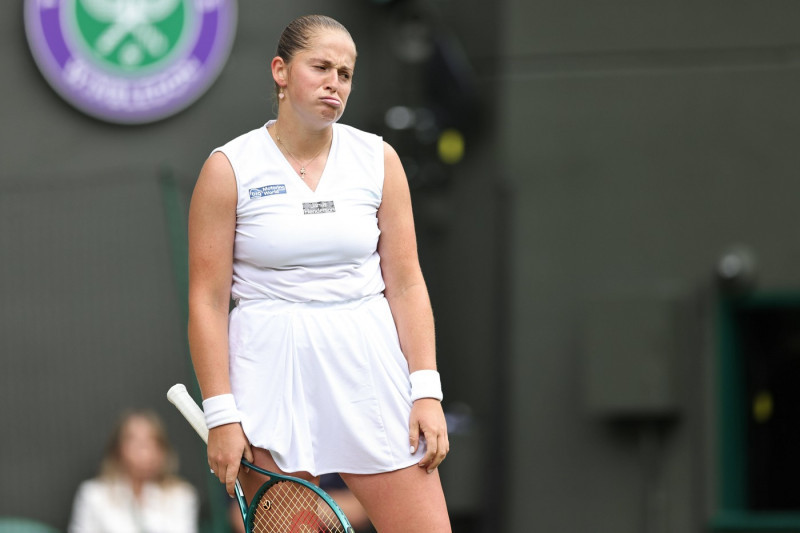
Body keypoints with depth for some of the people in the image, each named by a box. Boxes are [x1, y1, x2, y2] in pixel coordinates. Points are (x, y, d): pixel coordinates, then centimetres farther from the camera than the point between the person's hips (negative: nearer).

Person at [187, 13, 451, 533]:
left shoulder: (379, 159, 7)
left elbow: (406, 284, 7)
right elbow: (207, 300, -2)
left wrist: (427, 392, -1)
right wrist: (222, 415, -8)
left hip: (370, 365, 2)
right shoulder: (228, 168, -1)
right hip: (270, 373, -2)